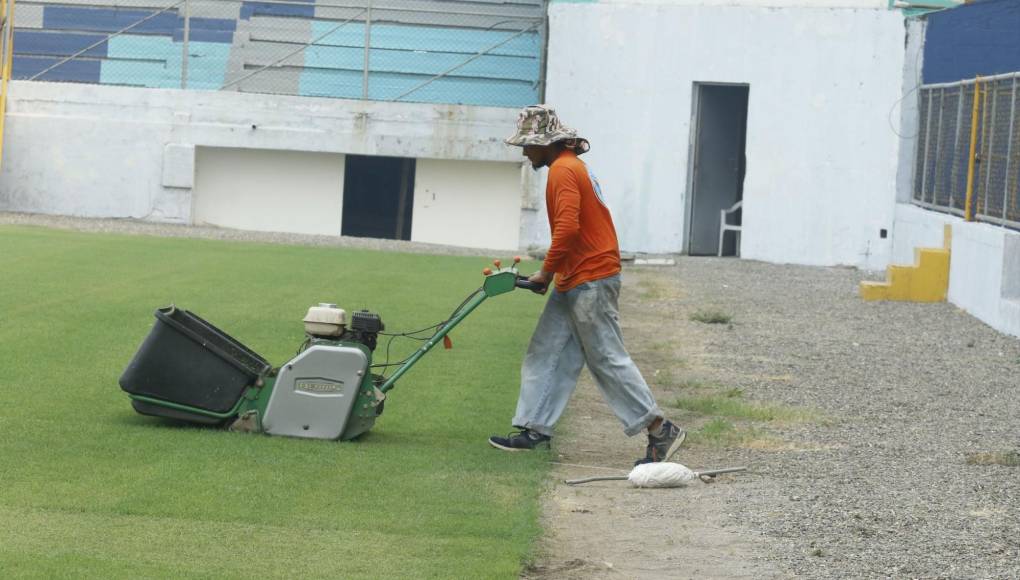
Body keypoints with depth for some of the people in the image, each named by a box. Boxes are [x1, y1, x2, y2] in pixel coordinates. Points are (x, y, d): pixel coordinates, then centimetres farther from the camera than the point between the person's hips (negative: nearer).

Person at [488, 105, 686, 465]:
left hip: (589, 282, -11)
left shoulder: (563, 170, -14)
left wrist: (547, 271, -14)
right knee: (546, 355, 11)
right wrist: (554, 272, 18)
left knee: (608, 360, -7)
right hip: (573, 283, 11)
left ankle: (660, 431, -4)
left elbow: (568, 227, -25)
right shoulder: (572, 166, 18)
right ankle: (535, 429, 14)